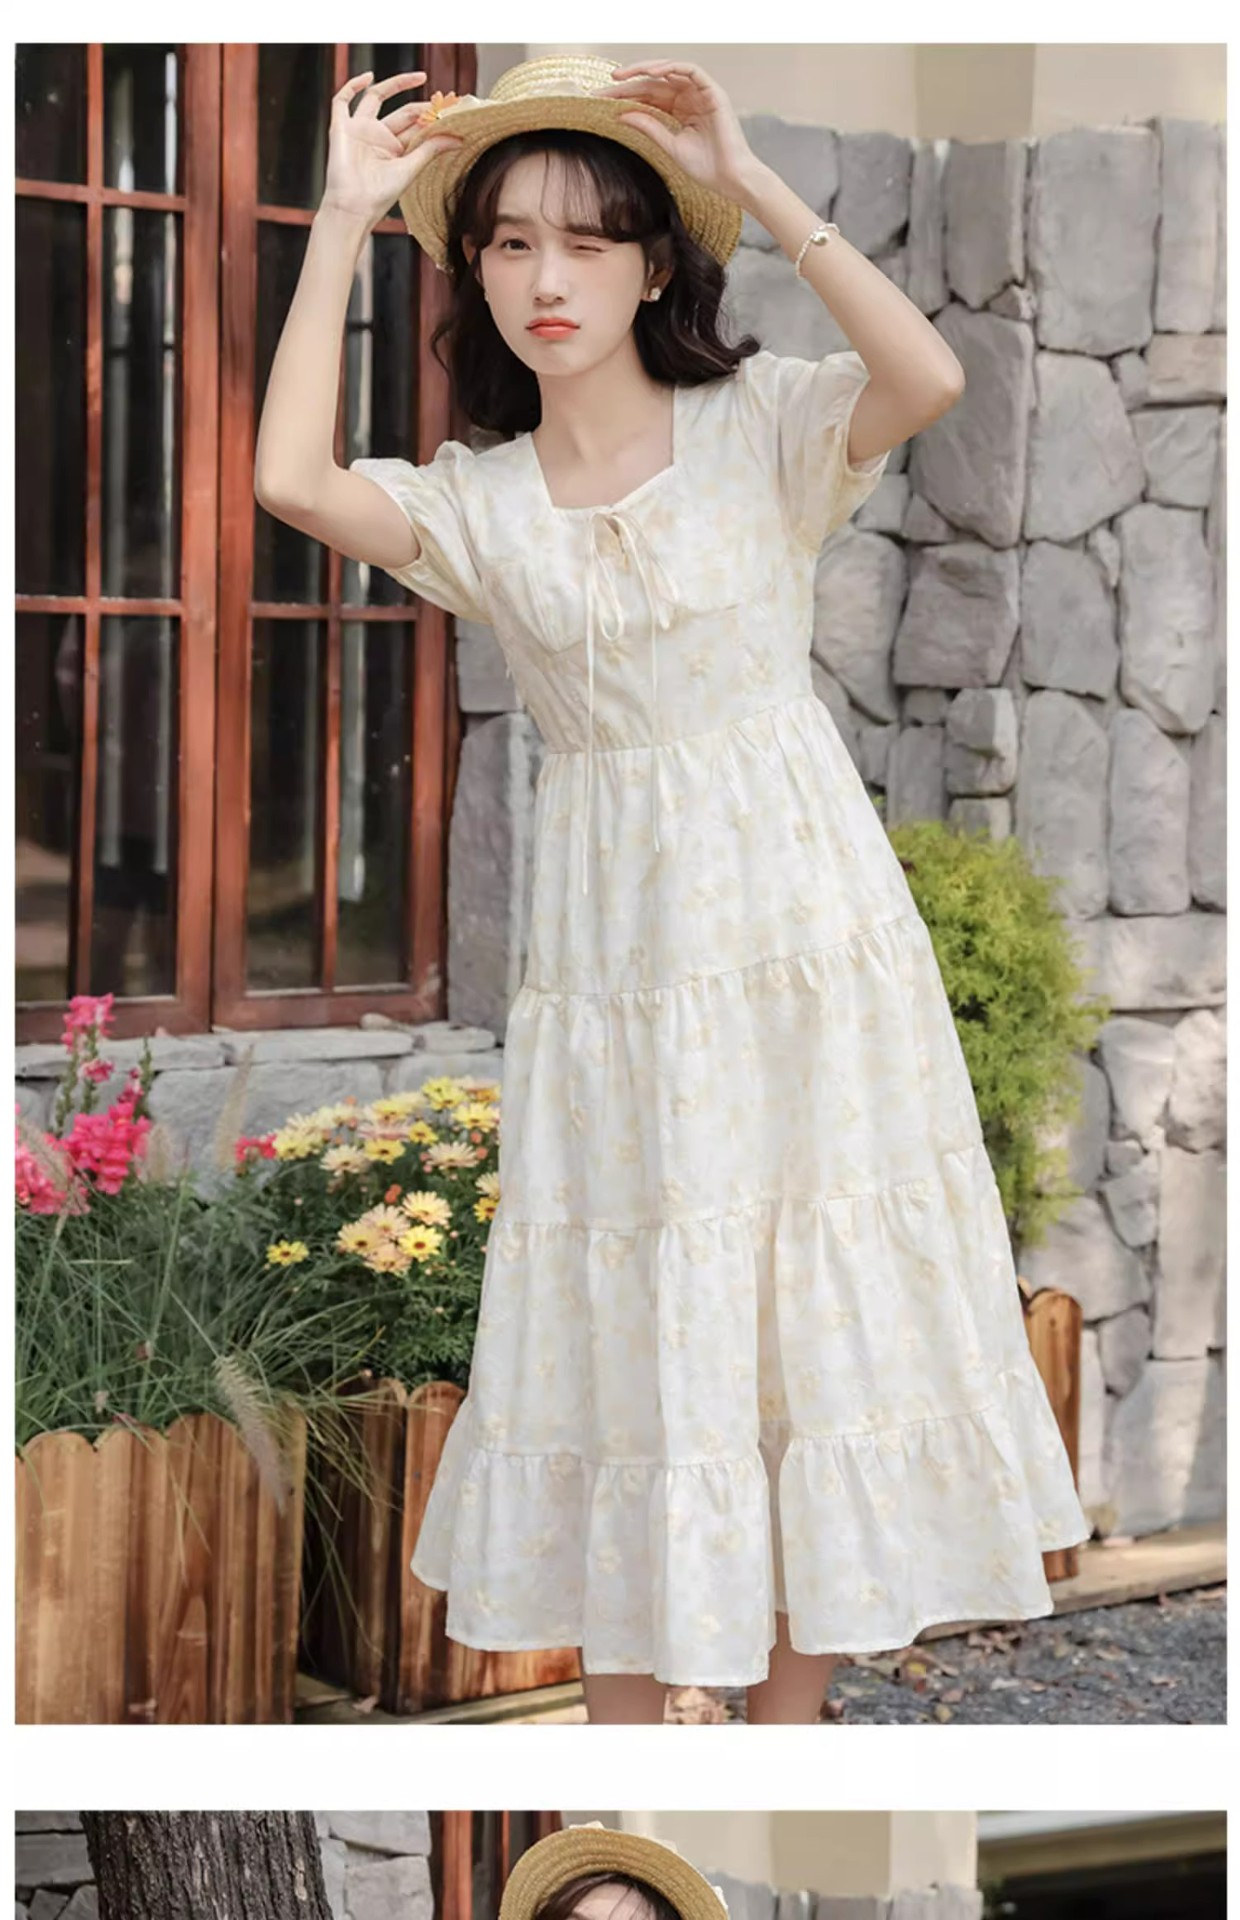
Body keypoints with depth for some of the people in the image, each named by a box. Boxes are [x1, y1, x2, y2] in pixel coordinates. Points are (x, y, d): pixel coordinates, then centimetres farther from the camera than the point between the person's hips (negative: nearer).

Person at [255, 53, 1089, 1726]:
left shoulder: (764, 424, -3)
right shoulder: (477, 502, 3)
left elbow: (931, 376, -23)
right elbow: (290, 477, -15)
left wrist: (746, 178, -21)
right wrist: (345, 221, -11)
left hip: (797, 918, -2)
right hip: (612, 945, 2)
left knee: (819, 1308, 6)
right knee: (624, 1325, 6)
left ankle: (792, 1704, 20)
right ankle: (626, 1721, 18)